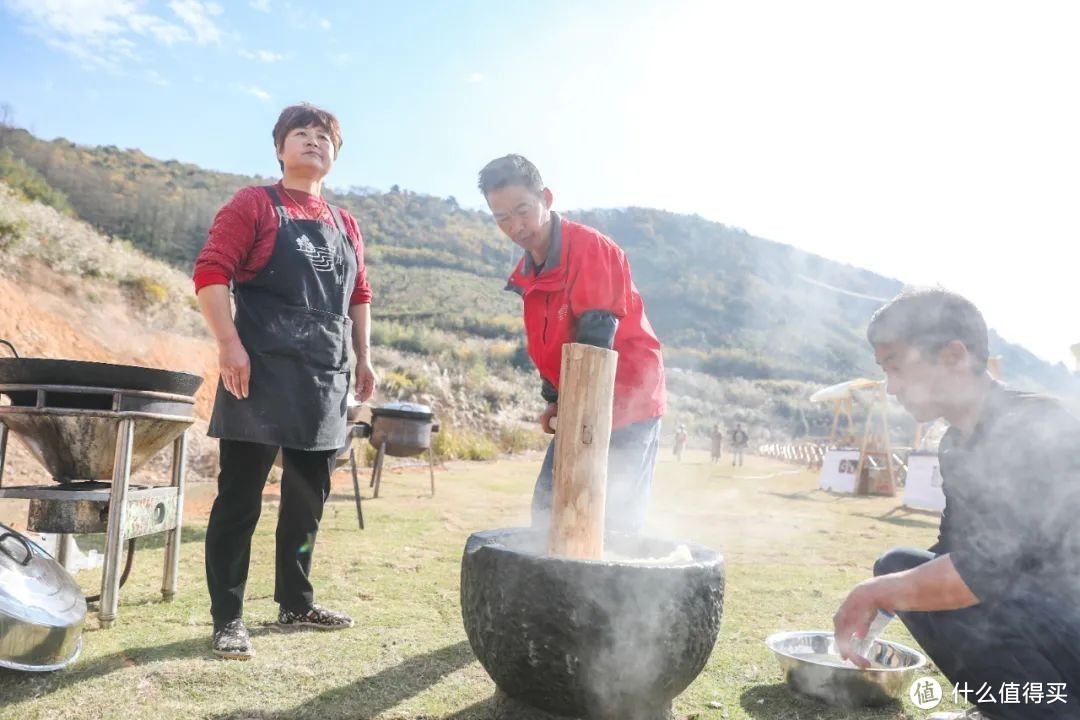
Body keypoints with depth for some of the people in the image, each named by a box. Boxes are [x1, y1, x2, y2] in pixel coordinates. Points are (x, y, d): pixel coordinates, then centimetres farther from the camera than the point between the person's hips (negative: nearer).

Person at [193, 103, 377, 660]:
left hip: (325, 382, 6)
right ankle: (227, 618, 10)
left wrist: (363, 358, 14)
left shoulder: (345, 225, 17)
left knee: (308, 499, 13)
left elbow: (359, 296, 21)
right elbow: (210, 273, -9)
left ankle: (296, 603, 27)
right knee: (240, 499, -1)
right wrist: (229, 345, -19)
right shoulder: (254, 205, 0)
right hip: (261, 375, -6)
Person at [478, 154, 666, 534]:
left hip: (628, 404, -8)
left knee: (614, 521, -5)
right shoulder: (527, 272, 7)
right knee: (547, 509, 11)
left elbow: (597, 336, -22)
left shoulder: (590, 247, -18)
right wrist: (553, 401, 7)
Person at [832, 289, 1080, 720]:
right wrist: (870, 608, 6)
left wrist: (875, 593, -21)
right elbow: (949, 553, 13)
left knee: (946, 589, -27)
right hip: (1030, 605, 9)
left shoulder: (1035, 430, -23)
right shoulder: (958, 445, 4)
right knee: (899, 567, 2)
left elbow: (985, 572, -32)